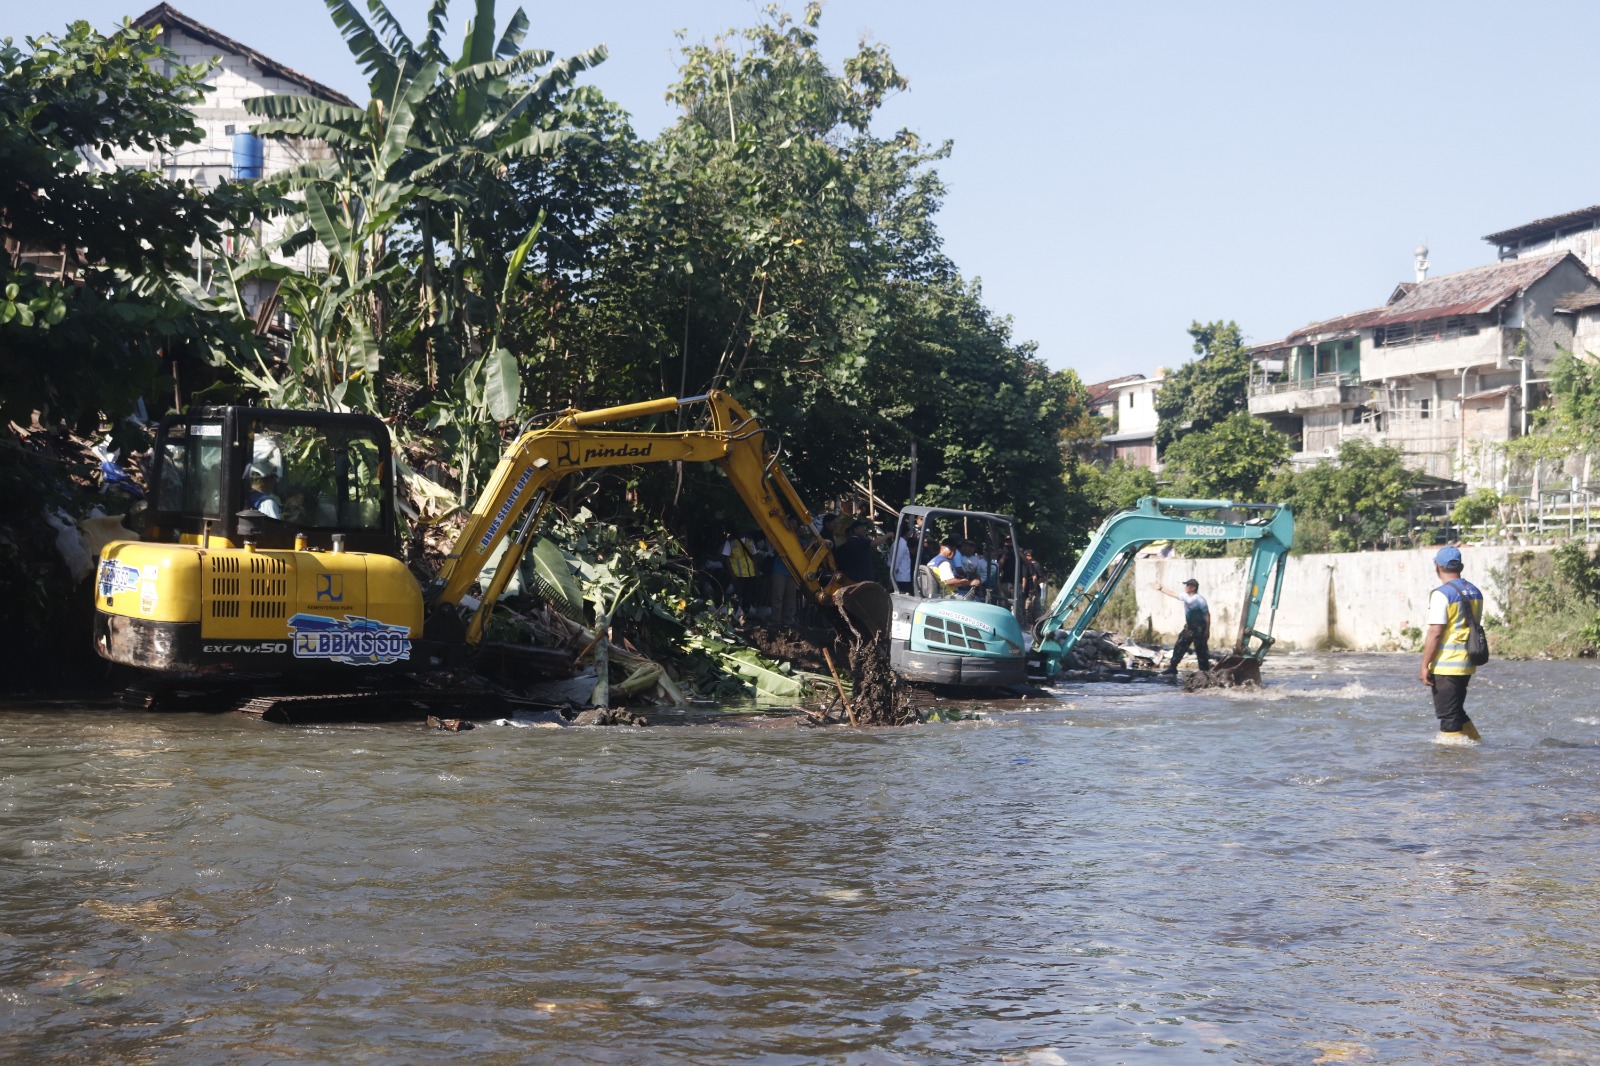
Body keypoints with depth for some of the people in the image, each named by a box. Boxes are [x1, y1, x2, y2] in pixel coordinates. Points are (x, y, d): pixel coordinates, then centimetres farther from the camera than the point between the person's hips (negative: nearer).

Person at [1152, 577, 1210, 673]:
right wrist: (1160, 588, 19)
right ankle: (1172, 668, 15)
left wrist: (1207, 630, -16)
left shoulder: (1200, 600, -17)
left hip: (1199, 629, -8)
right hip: (1189, 628, 8)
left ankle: (1204, 670, 7)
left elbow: (1207, 615, -15)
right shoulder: (1185, 597, 4)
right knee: (1179, 647, 9)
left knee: (1201, 650, -2)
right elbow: (1173, 594, 19)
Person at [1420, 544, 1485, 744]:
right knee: (1457, 711, 20)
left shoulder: (1442, 594, -15)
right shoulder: (1475, 592, 10)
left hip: (1446, 666, -8)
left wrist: (1425, 666, -14)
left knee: (1448, 716, 0)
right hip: (1468, 665, 8)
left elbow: (1435, 632, -18)